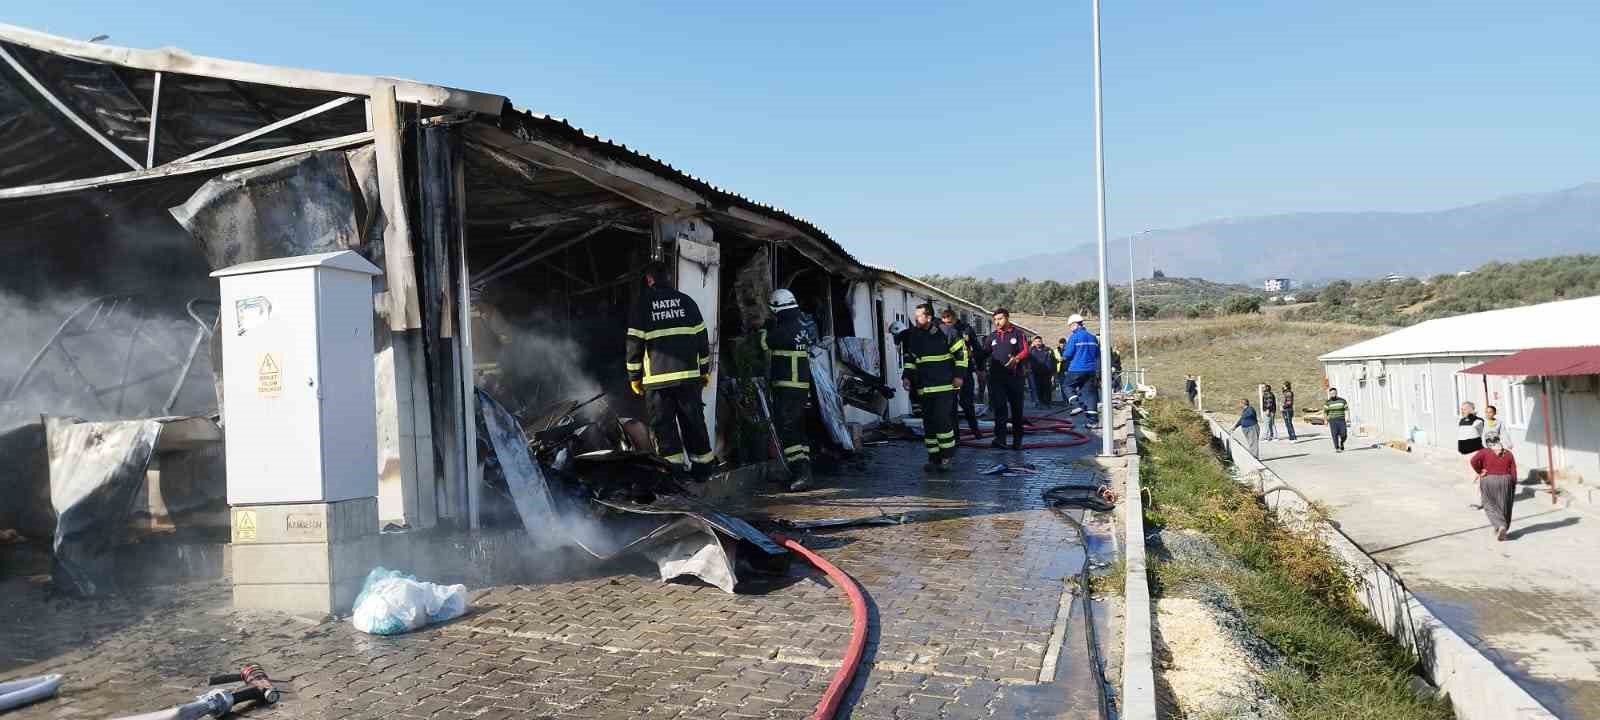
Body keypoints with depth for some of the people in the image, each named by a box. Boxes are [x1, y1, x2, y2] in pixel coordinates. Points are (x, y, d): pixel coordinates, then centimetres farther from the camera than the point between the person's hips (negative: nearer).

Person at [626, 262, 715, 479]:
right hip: (689, 375, 3)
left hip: (658, 378, -3)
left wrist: (634, 375, 7)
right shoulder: (686, 301, 10)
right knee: (694, 421, 11)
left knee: (663, 424, 2)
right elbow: (701, 337, 10)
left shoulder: (642, 304, 1)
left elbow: (635, 342, 0)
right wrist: (705, 369, 17)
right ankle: (703, 464, 15)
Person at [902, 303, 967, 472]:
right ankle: (933, 457, 17)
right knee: (928, 423, 8)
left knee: (942, 420, -12)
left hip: (944, 386, -6)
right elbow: (910, 359, 19)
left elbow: (961, 352, -4)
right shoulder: (914, 336, 10)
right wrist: (907, 376, 6)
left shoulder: (945, 332, -8)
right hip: (924, 388, 6)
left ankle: (947, 456, 3)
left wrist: (959, 375, -8)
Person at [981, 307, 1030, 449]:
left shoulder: (1017, 334, 3)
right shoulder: (992, 336, 13)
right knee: (999, 407, -9)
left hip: (1014, 376, -1)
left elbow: (1025, 351, -6)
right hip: (997, 377, 1)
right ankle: (1000, 438, -14)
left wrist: (1016, 359, -25)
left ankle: (1017, 440, 17)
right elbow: (985, 353, 10)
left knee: (1016, 408, 7)